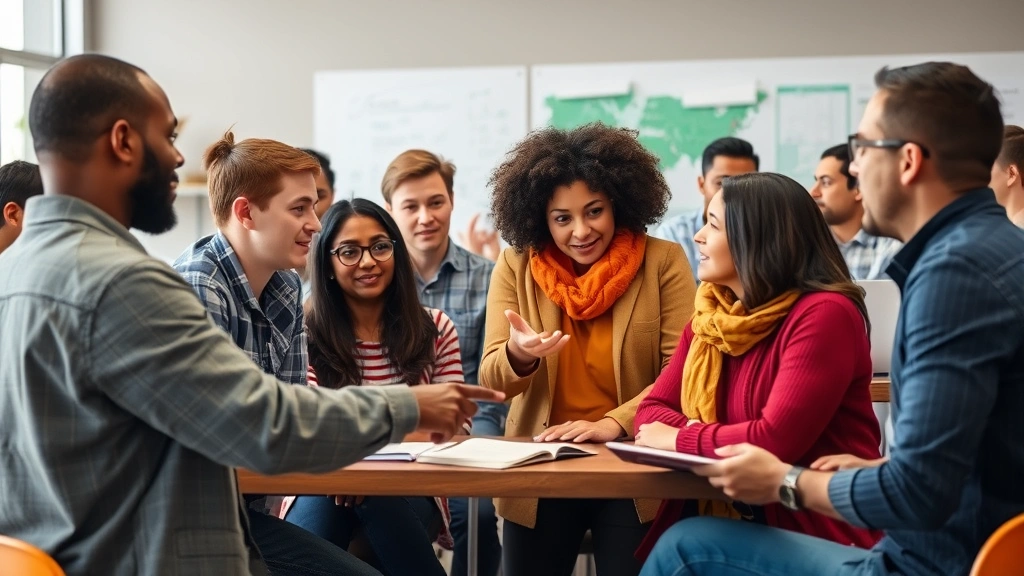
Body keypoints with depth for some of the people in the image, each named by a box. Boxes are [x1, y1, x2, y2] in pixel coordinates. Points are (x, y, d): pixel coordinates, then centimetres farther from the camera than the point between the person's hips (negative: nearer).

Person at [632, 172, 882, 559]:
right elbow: (652, 409, 7)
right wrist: (697, 434, -14)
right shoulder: (709, 317, 8)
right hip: (732, 518, 6)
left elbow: (776, 440, -23)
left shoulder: (822, 314, -16)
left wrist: (680, 439, -10)